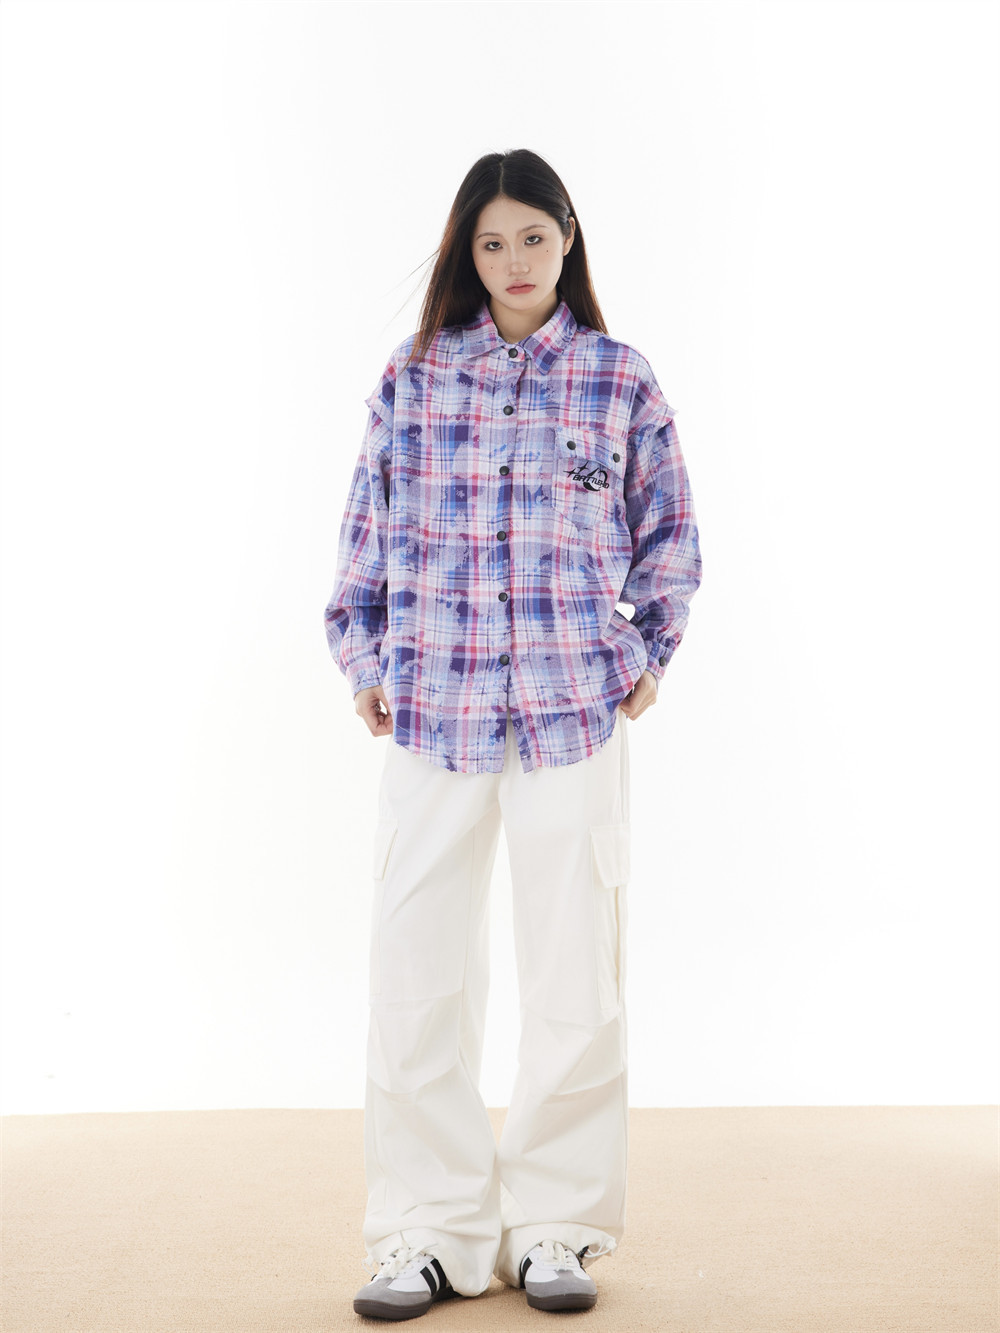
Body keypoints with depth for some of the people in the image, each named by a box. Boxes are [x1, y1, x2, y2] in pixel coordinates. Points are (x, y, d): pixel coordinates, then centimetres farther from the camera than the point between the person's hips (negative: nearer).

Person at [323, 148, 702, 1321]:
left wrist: (645, 651, 7)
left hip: (574, 710, 0)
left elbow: (670, 532, 14)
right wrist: (362, 655, 8)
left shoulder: (621, 380, 5)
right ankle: (429, 1231, 16)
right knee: (416, 971, 2)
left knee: (575, 974, 3)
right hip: (431, 708, 1)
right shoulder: (412, 377, 7)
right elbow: (372, 522, 13)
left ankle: (554, 1229, 18)